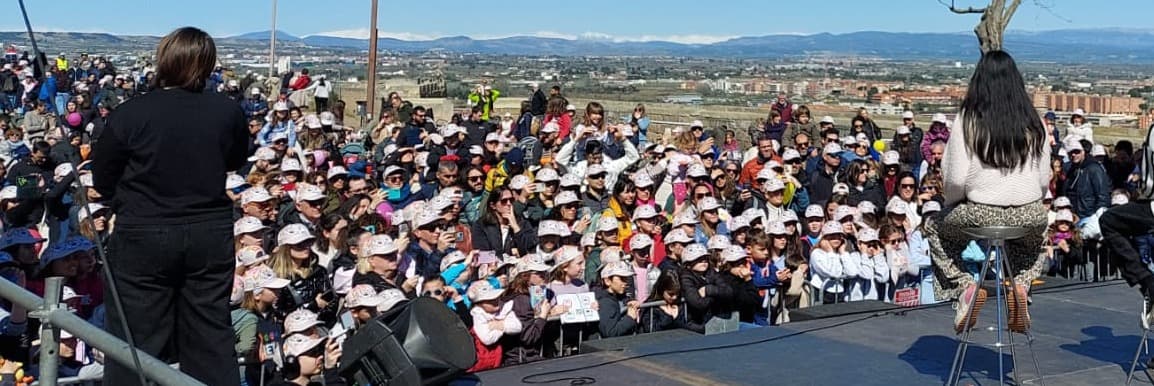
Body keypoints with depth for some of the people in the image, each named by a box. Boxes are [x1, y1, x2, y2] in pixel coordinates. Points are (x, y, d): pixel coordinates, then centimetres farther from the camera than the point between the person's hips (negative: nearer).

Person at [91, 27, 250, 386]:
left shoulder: (130, 113, -14)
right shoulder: (229, 111, -6)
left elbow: (102, 182, -2)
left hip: (143, 236, -3)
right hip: (211, 235, 3)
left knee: (135, 338, 7)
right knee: (211, 336, 13)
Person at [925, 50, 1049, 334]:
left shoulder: (968, 121, -8)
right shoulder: (1033, 124, 1)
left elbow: (955, 179, -10)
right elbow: (1045, 179, 5)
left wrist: (952, 203, 11)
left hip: (979, 213, -3)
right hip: (1029, 214, 3)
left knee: (935, 229, 28)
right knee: (1035, 237, 39)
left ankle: (965, 286, 7)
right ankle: (1020, 284, 11)